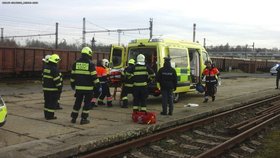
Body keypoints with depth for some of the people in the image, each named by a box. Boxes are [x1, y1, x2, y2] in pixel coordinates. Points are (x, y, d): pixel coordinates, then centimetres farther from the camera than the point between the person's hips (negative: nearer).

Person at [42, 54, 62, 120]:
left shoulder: (45, 67, 9)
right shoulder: (55, 69, -19)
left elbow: (43, 77, 16)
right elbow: (57, 80, -19)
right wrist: (60, 88, -11)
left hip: (45, 88, 9)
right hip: (53, 89, -8)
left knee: (47, 102, 15)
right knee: (53, 102, -1)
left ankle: (46, 115, 21)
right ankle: (50, 116, 1)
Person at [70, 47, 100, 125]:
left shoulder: (76, 63, 6)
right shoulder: (90, 64, -9)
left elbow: (73, 75, 12)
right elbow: (94, 76, -11)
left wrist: (72, 84, 22)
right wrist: (97, 84, -2)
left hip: (78, 87, 5)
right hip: (88, 87, -4)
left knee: (77, 102, 15)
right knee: (87, 103, 4)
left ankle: (73, 118, 19)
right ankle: (83, 119, 5)